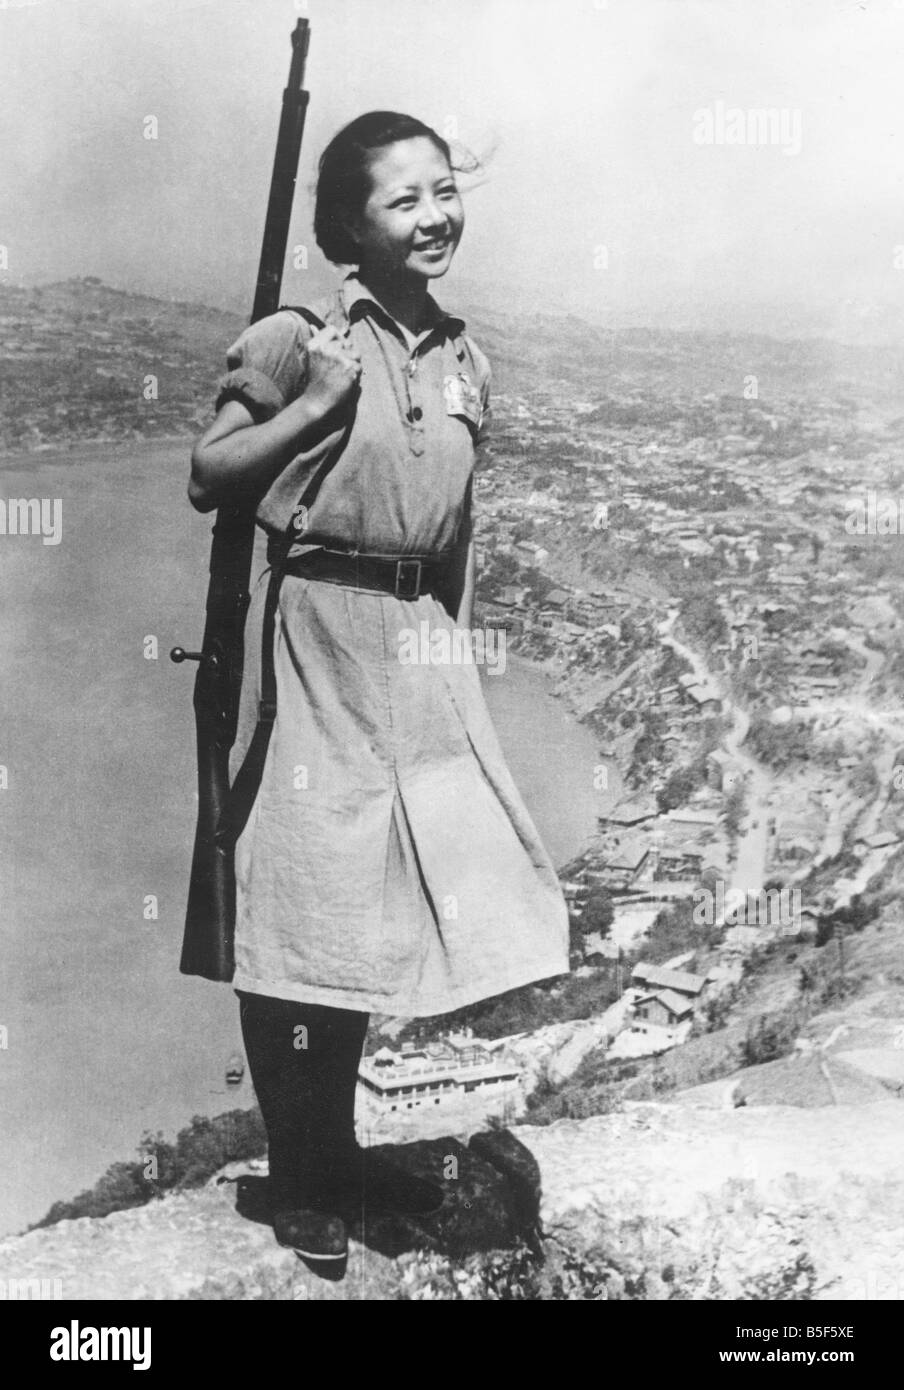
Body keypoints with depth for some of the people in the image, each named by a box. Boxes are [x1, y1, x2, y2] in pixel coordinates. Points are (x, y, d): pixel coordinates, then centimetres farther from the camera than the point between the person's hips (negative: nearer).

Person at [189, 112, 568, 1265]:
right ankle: (296, 1178, 21)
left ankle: (339, 1148, 32)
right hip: (311, 630, -5)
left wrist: (457, 652, 14)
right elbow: (204, 479, -5)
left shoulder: (463, 360, 10)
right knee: (295, 899, 3)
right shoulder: (299, 338, -7)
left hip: (417, 648, 6)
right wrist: (314, 404, -16)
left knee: (370, 892, 13)